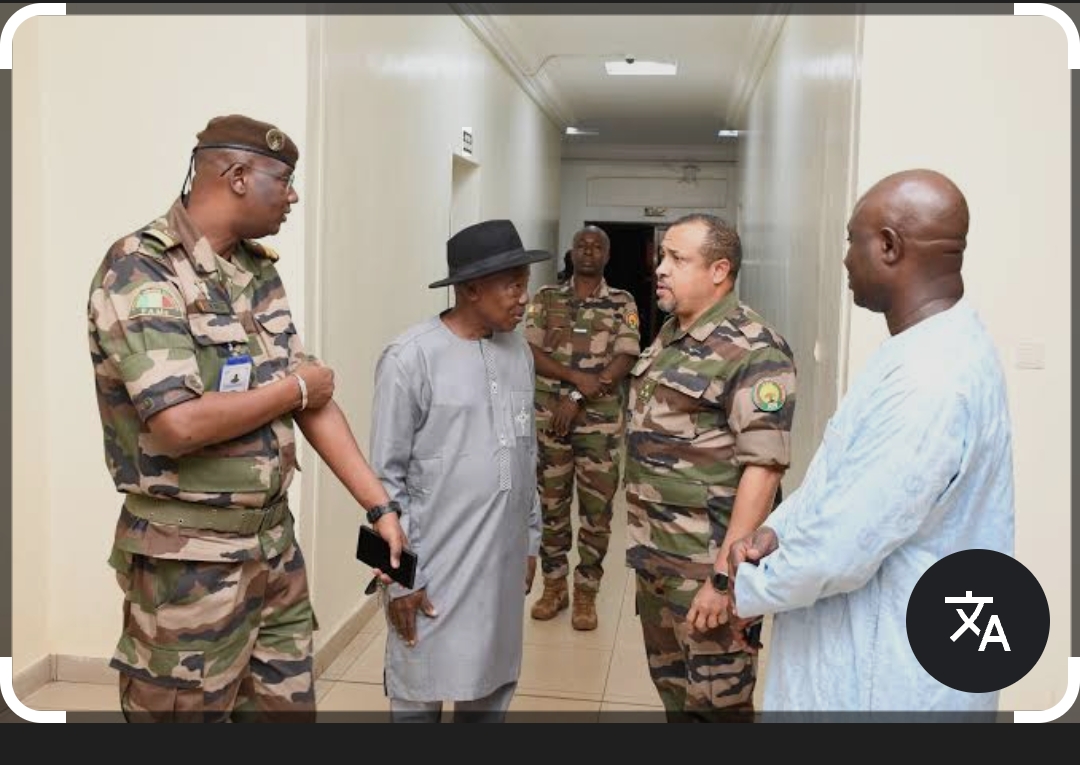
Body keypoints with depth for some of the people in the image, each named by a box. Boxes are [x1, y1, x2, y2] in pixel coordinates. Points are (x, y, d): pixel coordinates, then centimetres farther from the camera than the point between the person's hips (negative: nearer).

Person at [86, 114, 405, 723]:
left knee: (290, 703, 18)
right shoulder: (140, 270, -16)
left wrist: (381, 506, -1)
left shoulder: (259, 269, 7)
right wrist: (294, 388, -12)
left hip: (276, 543, 7)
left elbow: (315, 397, 5)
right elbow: (179, 425, -27)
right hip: (190, 562, -7)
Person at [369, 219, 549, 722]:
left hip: (502, 564, 6)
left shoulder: (519, 352, 6)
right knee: (421, 694, 9)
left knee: (492, 688, 17)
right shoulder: (411, 358, -14)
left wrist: (531, 539, 16)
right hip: (434, 569, -6)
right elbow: (387, 478, -12)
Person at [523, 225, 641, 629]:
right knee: (550, 504, 10)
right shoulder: (546, 298, 6)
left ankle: (585, 593, 18)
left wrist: (577, 399, -14)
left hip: (601, 421, -1)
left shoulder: (623, 303, 3)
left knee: (597, 508, 4)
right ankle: (553, 586, 25)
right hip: (549, 417, 1)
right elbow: (530, 352, -3)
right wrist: (576, 376, -17)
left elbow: (624, 360, -7)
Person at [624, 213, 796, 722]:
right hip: (655, 557, 8)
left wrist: (724, 575, -24)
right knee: (671, 691, 20)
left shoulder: (752, 352, -17)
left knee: (717, 703, 5)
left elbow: (763, 468, -21)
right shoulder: (668, 337, 11)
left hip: (707, 564, -8)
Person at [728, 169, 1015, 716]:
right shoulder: (929, 349, 6)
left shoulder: (929, 380, -29)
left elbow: (838, 549, -28)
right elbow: (842, 473, 13)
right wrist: (775, 529, -2)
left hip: (883, 680, -9)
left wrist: (750, 591, -10)